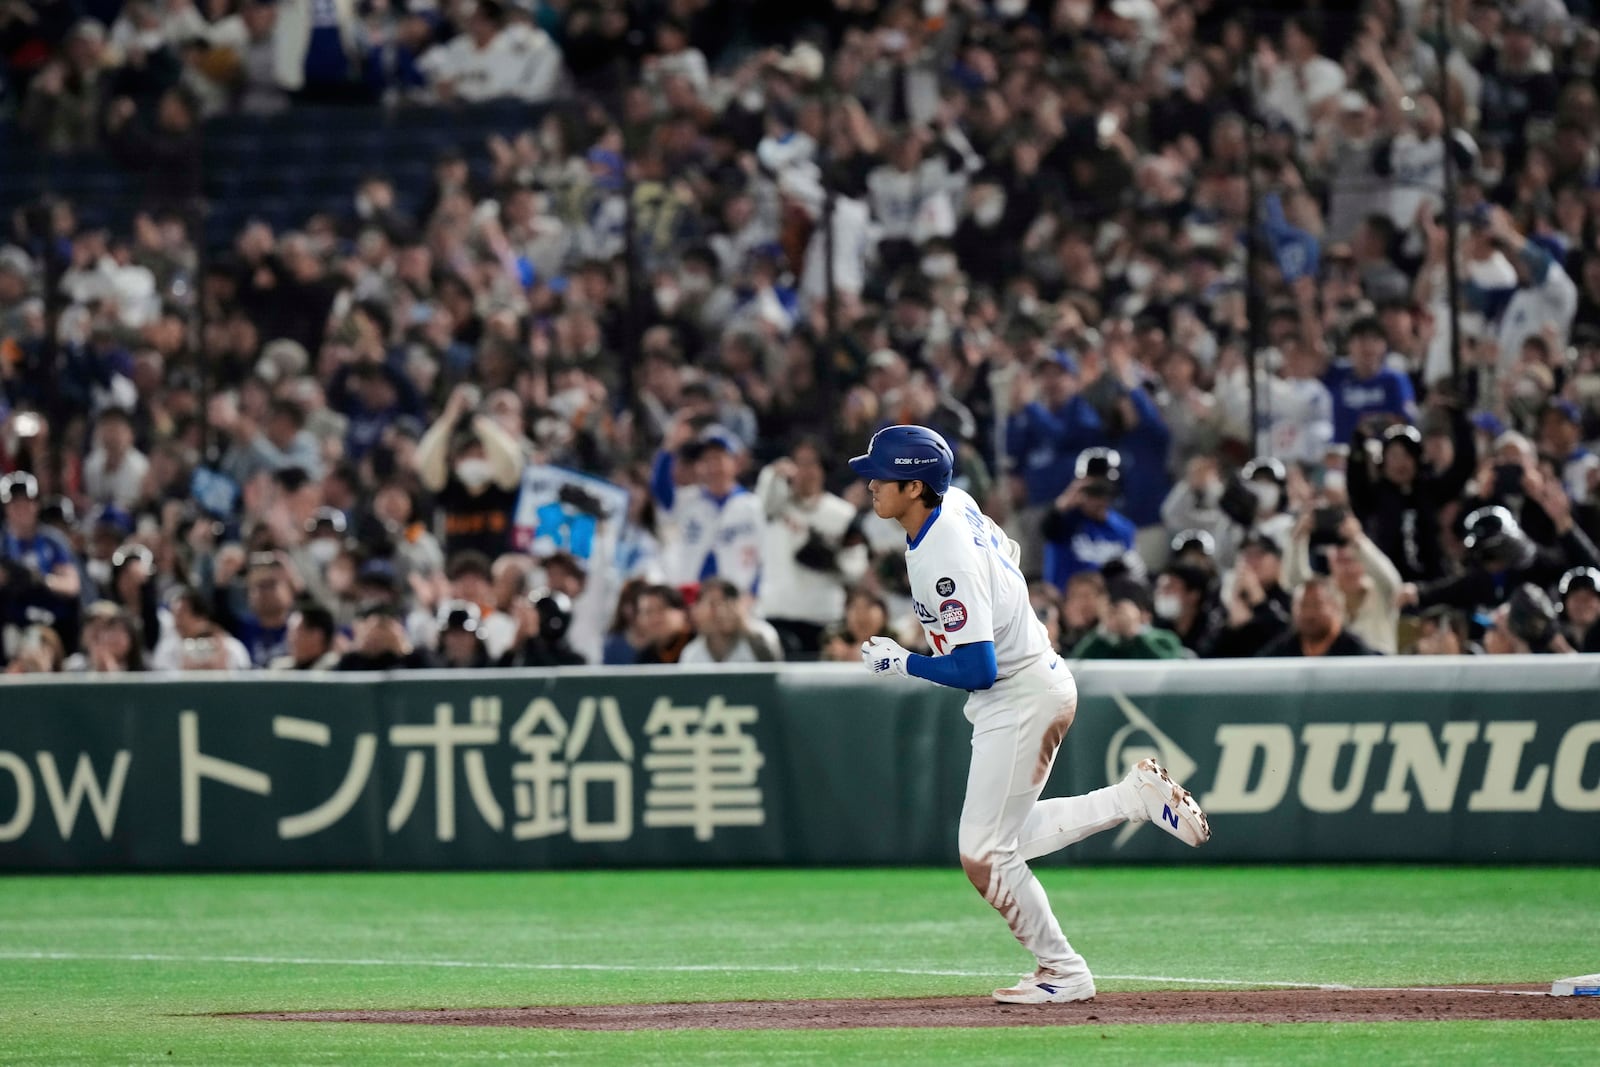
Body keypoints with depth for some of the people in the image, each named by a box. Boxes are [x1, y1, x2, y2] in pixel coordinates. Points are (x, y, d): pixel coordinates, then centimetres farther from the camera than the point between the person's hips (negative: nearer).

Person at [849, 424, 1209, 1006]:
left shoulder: (945, 563, -28)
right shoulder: (955, 503, 0)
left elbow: (976, 670, -30)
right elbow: (1005, 550, 21)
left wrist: (902, 662, -16)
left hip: (1022, 700, -10)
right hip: (1039, 680, 10)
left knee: (983, 856, -5)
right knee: (1003, 842, 17)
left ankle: (1063, 971, 7)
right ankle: (1137, 796, 17)